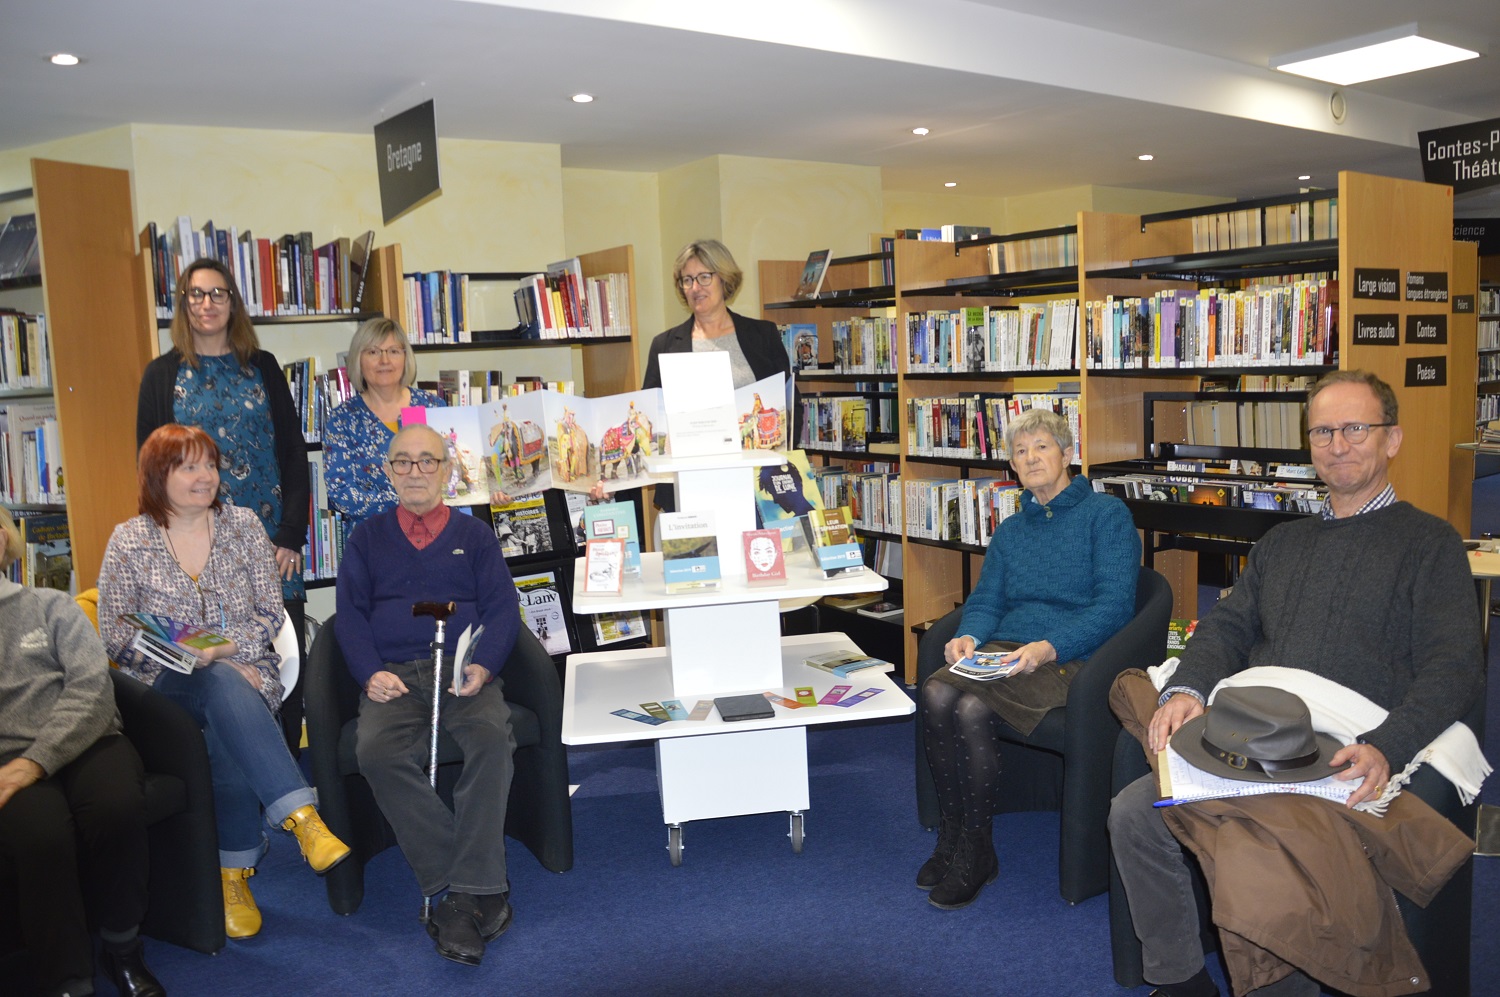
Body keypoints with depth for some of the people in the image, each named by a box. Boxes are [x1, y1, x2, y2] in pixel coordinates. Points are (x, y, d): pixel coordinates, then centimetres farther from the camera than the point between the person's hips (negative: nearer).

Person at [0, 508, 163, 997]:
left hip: (81, 742, 1)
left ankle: (124, 950, -9)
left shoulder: (49, 606, 15)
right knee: (40, 829, -34)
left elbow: (92, 683, 0)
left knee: (117, 805, -32)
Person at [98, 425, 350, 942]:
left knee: (229, 733, -34)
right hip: (167, 685, -1)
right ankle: (302, 817, -46)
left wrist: (223, 648, -15)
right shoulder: (128, 540, 4)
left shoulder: (244, 525, 6)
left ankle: (234, 875, -25)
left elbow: (271, 613, 3)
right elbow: (115, 636, 0)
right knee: (226, 688, -37)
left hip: (245, 671, 2)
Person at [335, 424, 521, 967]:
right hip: (393, 677, 1)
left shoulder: (474, 535, 18)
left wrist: (483, 666, -11)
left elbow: (502, 609, 8)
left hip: (464, 673, 0)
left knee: (491, 738, -33)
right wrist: (370, 672, -7)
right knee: (377, 752, -31)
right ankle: (483, 892, -26)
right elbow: (350, 613, 11)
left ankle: (466, 893, -27)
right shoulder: (368, 537, 21)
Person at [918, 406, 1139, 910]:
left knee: (973, 709, -30)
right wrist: (968, 636, -6)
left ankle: (975, 851, -11)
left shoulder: (1105, 514, 3)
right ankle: (951, 839, -12)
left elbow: (1114, 605, -8)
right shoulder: (1010, 530, 23)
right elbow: (986, 599, 18)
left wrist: (1049, 647, -23)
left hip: (1073, 657, -5)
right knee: (935, 694, -26)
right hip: (1005, 650, 6)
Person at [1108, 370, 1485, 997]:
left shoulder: (1429, 542, 7)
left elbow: (1453, 668, -3)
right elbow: (1228, 627, 18)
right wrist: (1187, 688, -5)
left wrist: (1385, 749, -21)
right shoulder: (1282, 542, 24)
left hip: (1349, 764, -5)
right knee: (1133, 812, -15)